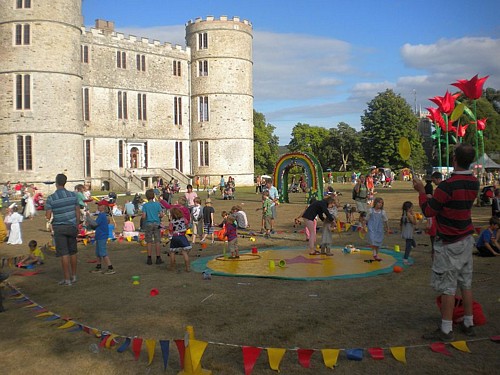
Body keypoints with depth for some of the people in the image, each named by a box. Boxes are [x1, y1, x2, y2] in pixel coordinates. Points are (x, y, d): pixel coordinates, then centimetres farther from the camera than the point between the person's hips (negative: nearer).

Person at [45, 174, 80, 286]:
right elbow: (78, 212, 4)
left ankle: (67, 279, 2)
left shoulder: (51, 198, -9)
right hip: (72, 226, 3)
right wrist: (77, 226, 14)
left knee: (64, 254, -1)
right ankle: (73, 276, 23)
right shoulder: (73, 195, 0)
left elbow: (48, 217, -9)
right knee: (73, 252, 14)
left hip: (59, 227, -3)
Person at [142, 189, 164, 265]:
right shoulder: (157, 204, -2)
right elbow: (161, 215, -6)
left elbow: (143, 216, -12)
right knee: (157, 242, 6)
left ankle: (149, 259, 7)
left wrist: (143, 219, 10)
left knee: (149, 242, 5)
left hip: (148, 224, -1)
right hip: (156, 224, 1)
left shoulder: (145, 205, -5)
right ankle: (158, 258, 9)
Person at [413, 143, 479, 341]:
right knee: (466, 283, 15)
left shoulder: (447, 186, -23)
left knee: (447, 287, -1)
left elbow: (428, 211, -14)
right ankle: (468, 324, 24)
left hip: (449, 244, -8)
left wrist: (421, 191, -2)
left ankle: (446, 330, 5)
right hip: (466, 240, 8)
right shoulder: (474, 183, 2)